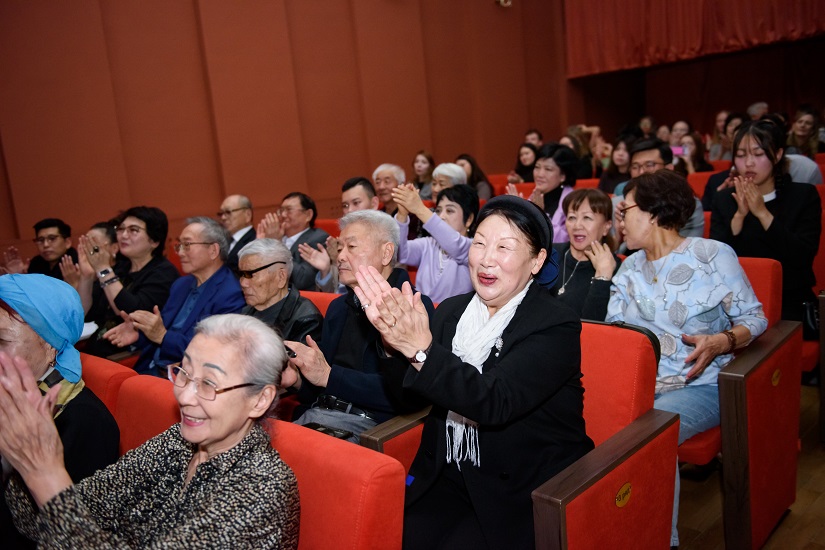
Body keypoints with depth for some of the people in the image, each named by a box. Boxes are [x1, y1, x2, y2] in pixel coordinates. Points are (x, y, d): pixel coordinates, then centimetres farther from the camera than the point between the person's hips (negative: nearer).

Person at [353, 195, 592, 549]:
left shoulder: (556, 325, -13)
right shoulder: (452, 311, 3)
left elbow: (494, 403, -26)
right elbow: (411, 397, -1)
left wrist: (422, 350, -37)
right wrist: (396, 342, -19)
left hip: (522, 491, -4)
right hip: (447, 476, 4)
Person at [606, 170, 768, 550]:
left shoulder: (714, 255, -2)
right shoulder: (630, 267, 14)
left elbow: (754, 318, 0)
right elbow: (610, 327, 7)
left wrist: (721, 342, -18)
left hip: (698, 385, -4)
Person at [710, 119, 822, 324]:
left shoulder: (803, 195, 4)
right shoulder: (724, 199, 6)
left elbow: (804, 256, -10)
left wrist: (762, 213, -15)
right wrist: (739, 216, -16)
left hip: (791, 302, -1)